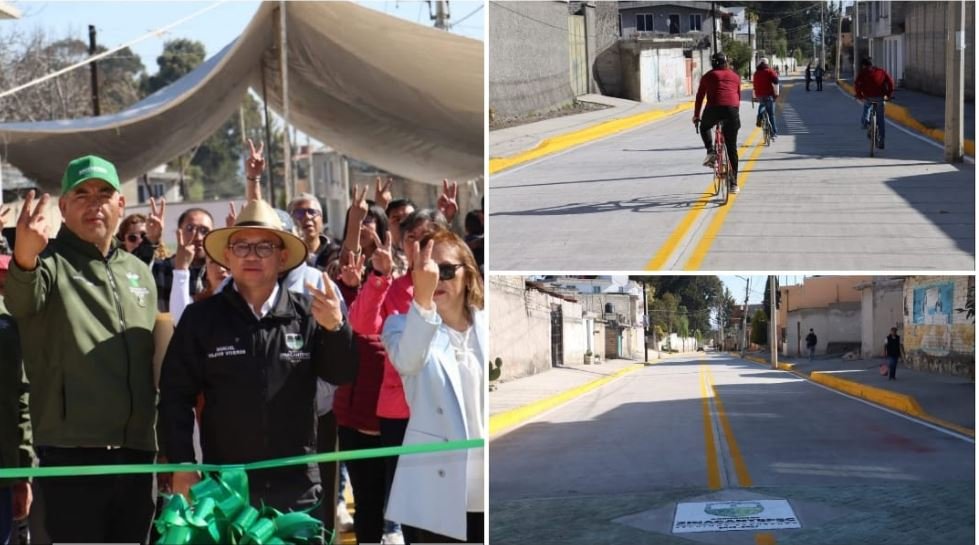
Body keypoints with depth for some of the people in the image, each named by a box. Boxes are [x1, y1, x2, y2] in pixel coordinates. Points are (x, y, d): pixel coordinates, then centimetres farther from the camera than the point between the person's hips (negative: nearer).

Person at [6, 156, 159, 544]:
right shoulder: (50, 261, -3)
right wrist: (24, 258, -49)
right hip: (72, 456, -5)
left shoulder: (139, 272, 15)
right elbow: (21, 302, -27)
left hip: (137, 455, 6)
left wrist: (163, 444, 15)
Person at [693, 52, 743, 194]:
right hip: (732, 109, 2)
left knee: (704, 127, 33)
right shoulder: (735, 76, 23)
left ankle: (710, 151, 5)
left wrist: (696, 115, 28)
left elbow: (699, 97, 18)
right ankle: (733, 184, 10)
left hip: (714, 108, -2)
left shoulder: (708, 76, 17)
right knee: (732, 148, 10)